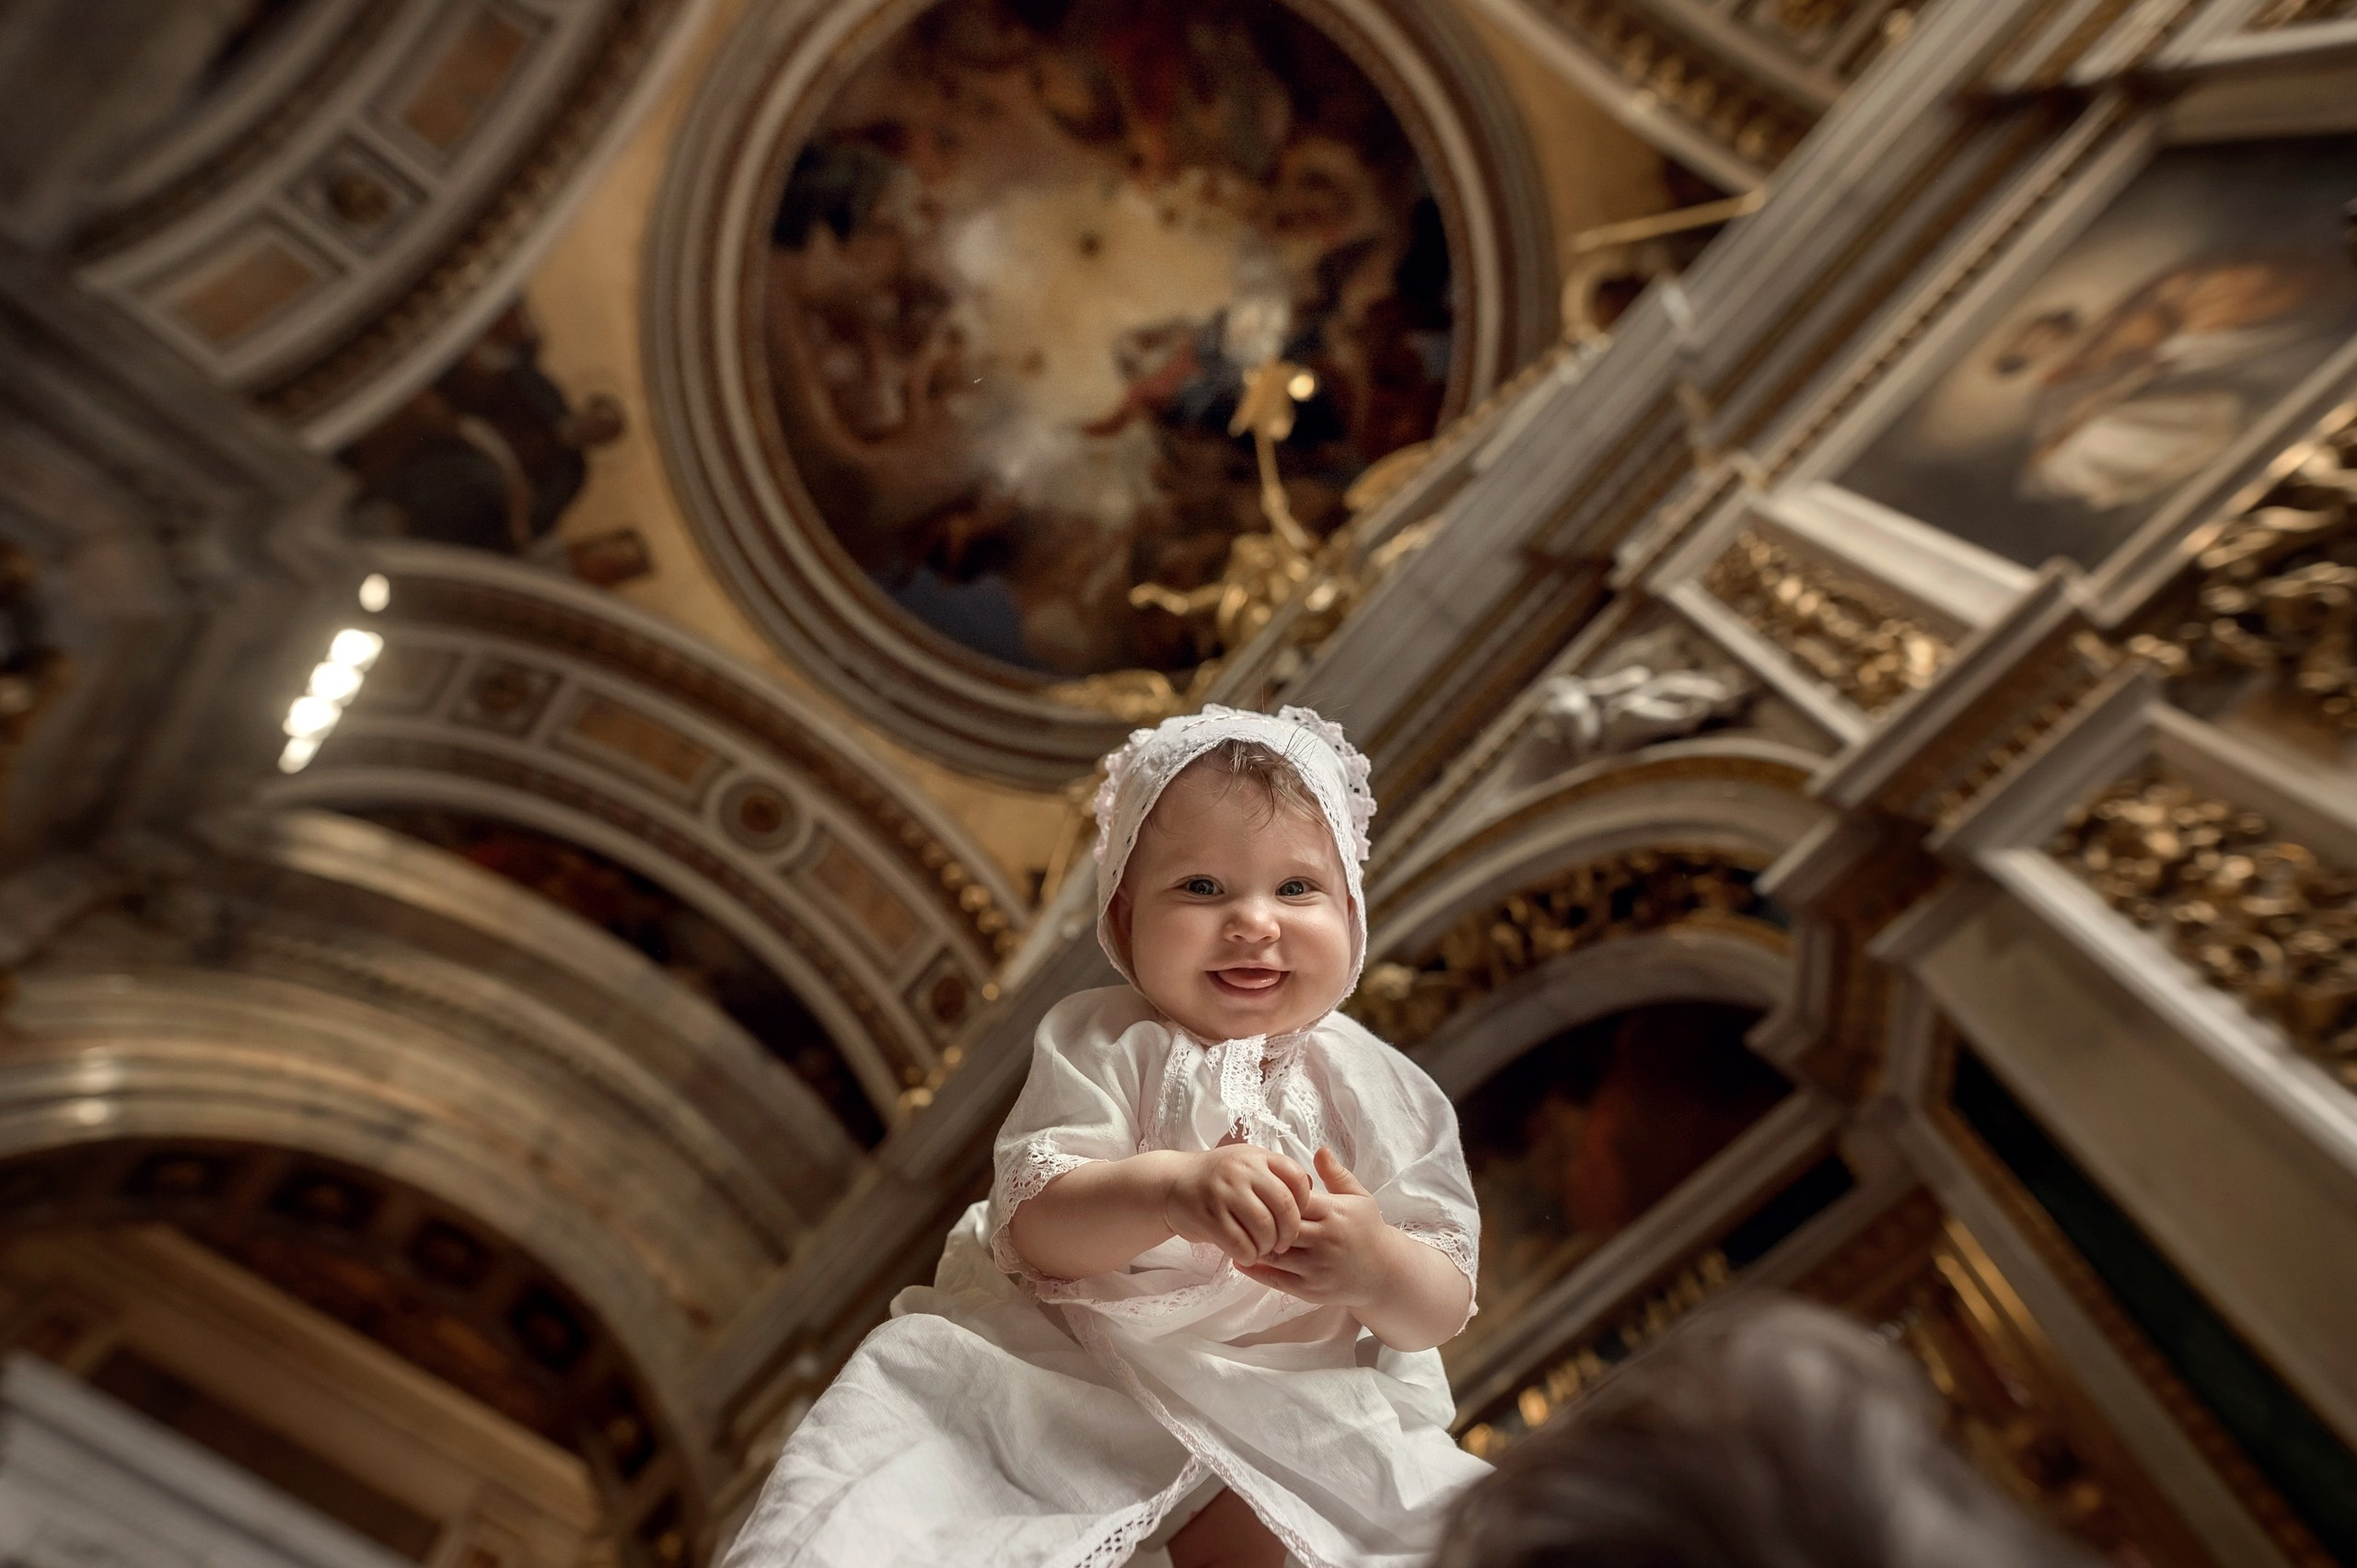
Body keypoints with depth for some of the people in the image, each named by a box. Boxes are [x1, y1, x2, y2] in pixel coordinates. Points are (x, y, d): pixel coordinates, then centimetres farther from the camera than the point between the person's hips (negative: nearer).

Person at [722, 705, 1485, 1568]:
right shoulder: (1099, 1044, -8)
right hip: (1074, 1372, 0)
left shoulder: (1380, 1089, -5)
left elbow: (1439, 1316, -5)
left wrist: (1375, 1270, -30)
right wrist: (1169, 1189, -38)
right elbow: (1033, 1231, -19)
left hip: (1282, 1413, 1)